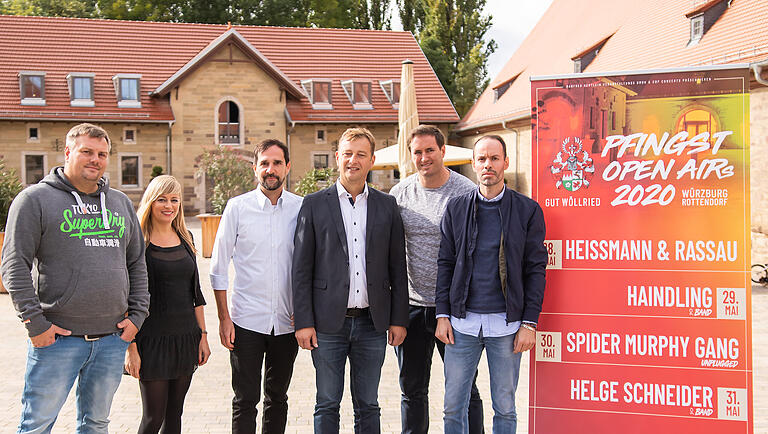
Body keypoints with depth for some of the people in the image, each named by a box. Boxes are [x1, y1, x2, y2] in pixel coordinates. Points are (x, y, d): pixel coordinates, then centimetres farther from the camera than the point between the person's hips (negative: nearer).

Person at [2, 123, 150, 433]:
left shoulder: (121, 203, 14)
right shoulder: (35, 199, -2)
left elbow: (137, 264, 17)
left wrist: (137, 315, 7)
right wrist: (34, 323, -12)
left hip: (113, 338, 5)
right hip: (57, 338, -4)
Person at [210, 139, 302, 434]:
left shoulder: (301, 208, 1)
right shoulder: (238, 207, -3)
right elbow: (219, 268, 1)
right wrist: (224, 318, -4)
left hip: (287, 321, 2)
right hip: (246, 320, -2)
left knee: (278, 397, 14)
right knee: (245, 400, 1)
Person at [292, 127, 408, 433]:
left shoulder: (386, 206, 6)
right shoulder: (314, 205, 0)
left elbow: (397, 268, 8)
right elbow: (301, 269, -2)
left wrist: (399, 319, 3)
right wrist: (303, 322, -7)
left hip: (372, 323, 2)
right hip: (329, 323, -2)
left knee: (368, 407, 12)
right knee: (327, 406, 8)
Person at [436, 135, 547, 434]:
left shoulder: (528, 210, 1)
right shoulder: (456, 208, 7)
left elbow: (536, 269, 0)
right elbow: (445, 264, 9)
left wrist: (529, 323, -5)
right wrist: (442, 315, 2)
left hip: (506, 324, -1)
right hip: (462, 322, 2)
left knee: (505, 408, 9)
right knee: (453, 407, 6)